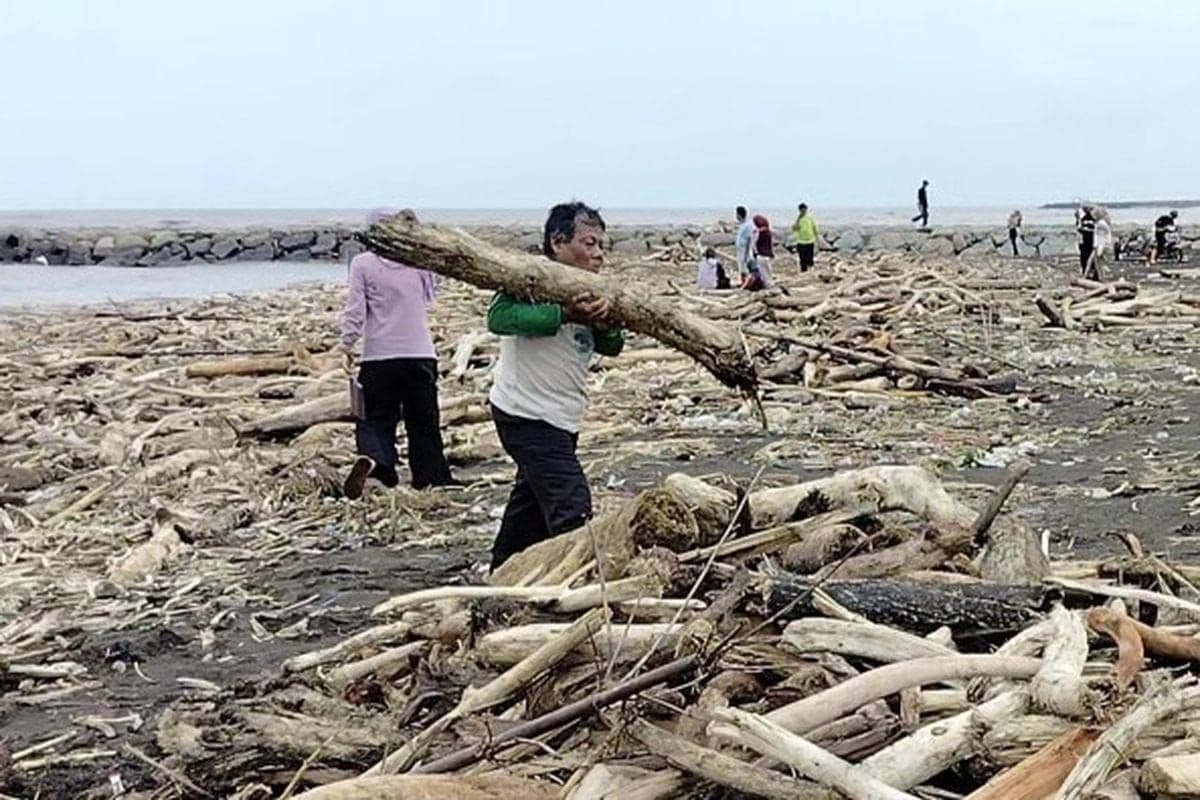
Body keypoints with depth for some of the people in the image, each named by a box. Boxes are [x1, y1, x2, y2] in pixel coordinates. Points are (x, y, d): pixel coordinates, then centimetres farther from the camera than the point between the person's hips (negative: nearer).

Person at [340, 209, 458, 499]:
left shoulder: (362, 263, -4)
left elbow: (355, 309, -9)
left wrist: (346, 346, -1)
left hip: (379, 356, -2)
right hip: (421, 354, 2)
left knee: (375, 419, 5)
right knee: (423, 421, 13)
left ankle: (370, 458, -24)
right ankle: (432, 478, 16)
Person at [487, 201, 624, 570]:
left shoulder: (586, 292, 11)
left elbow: (611, 347, 2)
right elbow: (499, 317, -32)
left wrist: (605, 324, -21)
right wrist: (564, 314, -36)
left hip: (560, 416, 10)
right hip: (527, 412, -10)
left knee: (534, 504, 22)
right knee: (572, 508, -17)